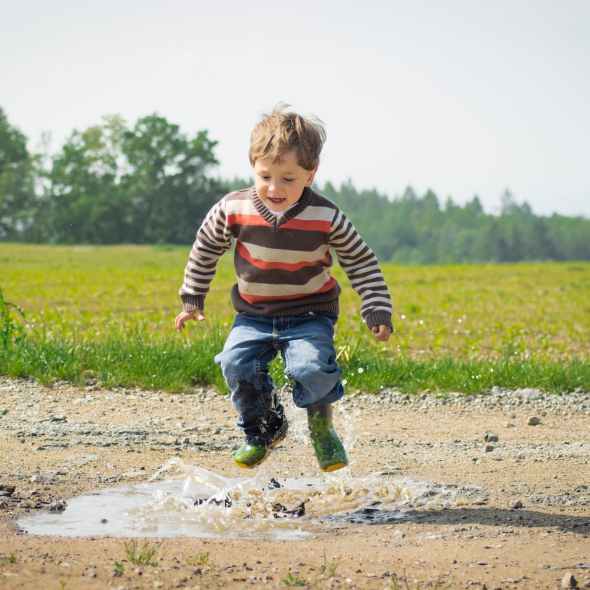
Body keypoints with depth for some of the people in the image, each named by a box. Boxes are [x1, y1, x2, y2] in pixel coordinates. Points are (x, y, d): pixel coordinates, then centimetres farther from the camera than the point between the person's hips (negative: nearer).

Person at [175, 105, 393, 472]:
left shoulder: (326, 218, -15)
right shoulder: (234, 210, -11)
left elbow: (361, 262, -1)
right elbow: (206, 249, 7)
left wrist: (378, 310, -6)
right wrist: (192, 299, 11)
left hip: (310, 314, -2)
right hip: (254, 315, 2)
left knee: (313, 366, -27)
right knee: (237, 363, -21)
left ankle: (322, 426, 6)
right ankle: (264, 428, 7)